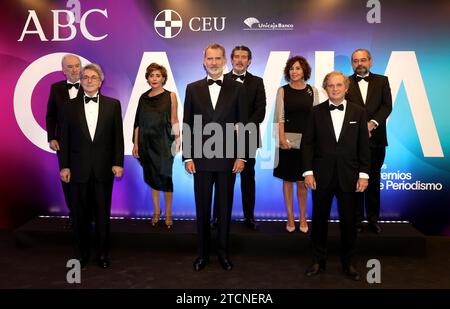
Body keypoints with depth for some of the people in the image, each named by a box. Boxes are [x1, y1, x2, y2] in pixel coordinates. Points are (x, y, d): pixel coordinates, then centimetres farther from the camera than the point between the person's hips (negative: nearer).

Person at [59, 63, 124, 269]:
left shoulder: (113, 104, 2)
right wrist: (64, 166, -1)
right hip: (78, 169, 1)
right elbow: (65, 138, 4)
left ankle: (102, 253, 24)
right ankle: (82, 252, 26)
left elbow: (118, 136, 1)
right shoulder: (71, 106, 5)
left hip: (104, 168, -1)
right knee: (80, 213, 11)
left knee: (103, 213, 9)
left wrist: (118, 163, -5)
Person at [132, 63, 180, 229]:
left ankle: (168, 212, 18)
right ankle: (156, 210, 27)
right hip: (146, 143, 3)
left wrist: (177, 138, -17)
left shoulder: (170, 96, -1)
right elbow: (138, 122, 8)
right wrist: (135, 143, 3)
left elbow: (174, 120, -3)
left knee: (165, 177, 2)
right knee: (151, 177, 12)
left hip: (163, 143, -3)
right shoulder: (143, 97, 7)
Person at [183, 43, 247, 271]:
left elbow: (243, 124, 1)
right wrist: (187, 156, -2)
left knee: (225, 207, 10)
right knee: (202, 208, 10)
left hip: (228, 158, -1)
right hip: (201, 158, 1)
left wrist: (241, 156, -5)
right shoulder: (193, 88, 6)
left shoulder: (237, 88, 3)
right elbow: (187, 125, 4)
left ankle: (223, 252, 26)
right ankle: (203, 252, 25)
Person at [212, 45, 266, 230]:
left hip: (248, 137, 1)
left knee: (248, 178, 8)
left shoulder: (257, 82, 8)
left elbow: (260, 111, -1)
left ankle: (249, 217, 18)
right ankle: (218, 216, 14)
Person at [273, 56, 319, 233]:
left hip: (307, 141, 1)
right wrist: (282, 138, -14)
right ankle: (290, 218, 19)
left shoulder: (312, 91, 6)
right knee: (287, 180, 7)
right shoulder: (282, 91, 2)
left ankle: (303, 218, 20)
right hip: (287, 140, 0)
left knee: (302, 181, 6)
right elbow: (279, 116, -2)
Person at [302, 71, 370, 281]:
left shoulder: (358, 112, 4)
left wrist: (363, 174, -3)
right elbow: (307, 144, 0)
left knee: (348, 221, 9)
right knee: (319, 220, 9)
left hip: (349, 176, 1)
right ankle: (318, 261, 25)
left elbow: (363, 146, 3)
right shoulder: (316, 112, 2)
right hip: (322, 176, 0)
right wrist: (308, 171, -7)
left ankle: (347, 262, 28)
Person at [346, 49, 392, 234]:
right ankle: (356, 219, 16)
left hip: (376, 139, 1)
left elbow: (387, 106, -1)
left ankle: (373, 219, 22)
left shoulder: (382, 81, 10)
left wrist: (372, 123, -16)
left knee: (374, 180, 9)